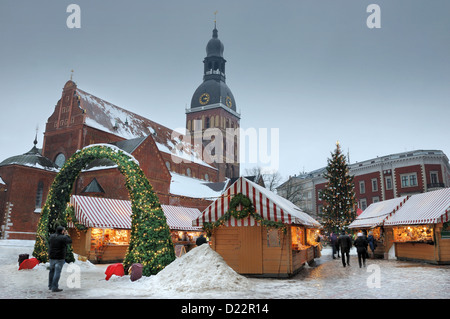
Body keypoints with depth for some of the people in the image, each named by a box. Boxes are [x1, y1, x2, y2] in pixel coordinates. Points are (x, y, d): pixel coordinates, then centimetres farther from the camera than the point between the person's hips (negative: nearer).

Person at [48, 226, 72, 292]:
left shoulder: (51, 236, 2)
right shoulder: (63, 238, -15)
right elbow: (70, 242, 1)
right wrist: (66, 235, 9)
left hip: (51, 257, 6)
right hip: (60, 258, -6)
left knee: (52, 271, 18)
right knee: (57, 272, -2)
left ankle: (50, 286, 28)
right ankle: (54, 287, -1)